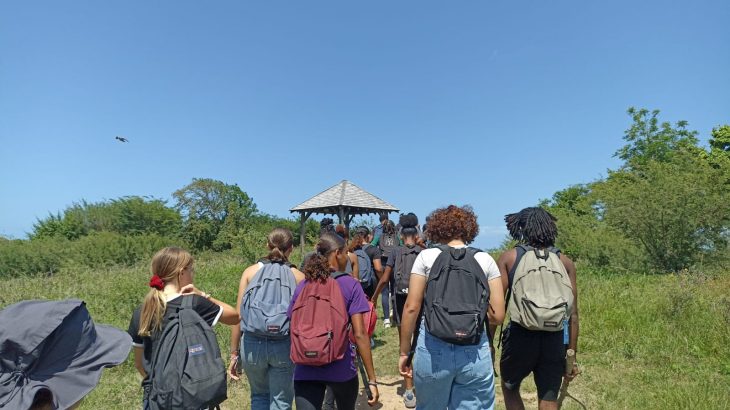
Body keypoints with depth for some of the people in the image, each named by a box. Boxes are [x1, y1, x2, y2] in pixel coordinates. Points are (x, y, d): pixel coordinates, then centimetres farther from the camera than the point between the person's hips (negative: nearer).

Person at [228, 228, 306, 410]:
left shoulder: (251, 271, 2)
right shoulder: (299, 277, -1)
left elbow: (238, 315, 1)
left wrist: (234, 352, 9)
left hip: (252, 344, 2)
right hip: (284, 346, -1)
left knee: (259, 395, 26)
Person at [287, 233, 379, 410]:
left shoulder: (302, 287, 2)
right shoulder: (350, 285, -9)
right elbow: (359, 334, -12)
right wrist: (372, 379, -8)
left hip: (306, 370, 2)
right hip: (341, 369, -1)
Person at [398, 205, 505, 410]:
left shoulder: (426, 256, -1)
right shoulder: (485, 259, 3)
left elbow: (411, 308, -5)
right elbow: (498, 316, 1)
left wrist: (404, 351, 4)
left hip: (433, 349, -1)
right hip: (475, 353, 1)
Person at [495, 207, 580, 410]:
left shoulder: (509, 257, 0)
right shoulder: (565, 262, 6)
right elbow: (573, 314, 5)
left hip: (519, 337, -2)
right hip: (554, 340, 2)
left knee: (510, 388, 24)